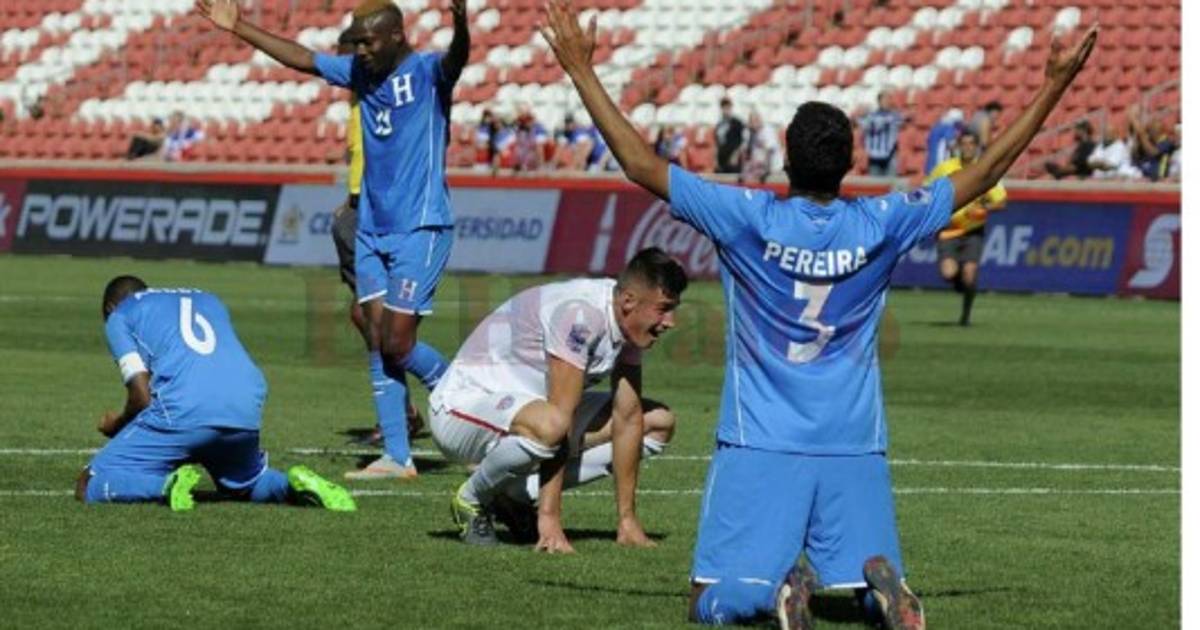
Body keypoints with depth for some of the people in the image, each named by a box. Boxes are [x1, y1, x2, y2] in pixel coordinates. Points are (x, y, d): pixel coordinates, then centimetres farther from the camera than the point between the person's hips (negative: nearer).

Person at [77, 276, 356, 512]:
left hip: (182, 411, -5)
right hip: (246, 414, 5)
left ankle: (167, 484, -23)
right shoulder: (207, 300, 35)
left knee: (90, 487, 3)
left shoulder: (119, 317, 18)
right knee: (241, 483, 36)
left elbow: (142, 394, 4)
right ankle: (292, 484, 3)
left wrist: (117, 424, 24)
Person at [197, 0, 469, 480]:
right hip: (371, 228, 7)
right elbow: (301, 58, 19)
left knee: (398, 343, -10)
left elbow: (456, 59, -32)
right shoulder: (359, 73, 10)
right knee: (378, 340, 0)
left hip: (421, 228, -7)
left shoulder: (427, 72, -10)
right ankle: (396, 457, 1)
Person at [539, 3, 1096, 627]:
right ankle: (879, 579, -27)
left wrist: (580, 66, 0)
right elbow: (986, 171, 7)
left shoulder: (748, 218, -8)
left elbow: (640, 163, -6)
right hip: (856, 453, 2)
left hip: (758, 451, -2)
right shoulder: (880, 225, -2)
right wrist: (1054, 85, 14)